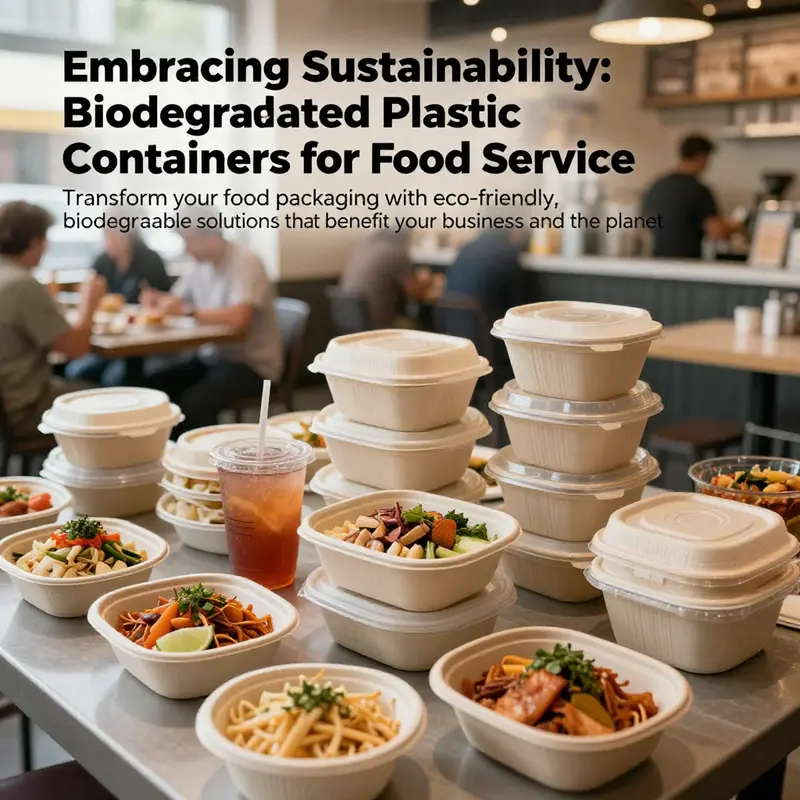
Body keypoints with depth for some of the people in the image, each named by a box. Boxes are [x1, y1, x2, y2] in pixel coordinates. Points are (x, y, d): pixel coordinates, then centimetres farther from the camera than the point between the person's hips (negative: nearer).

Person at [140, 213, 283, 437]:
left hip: (252, 363, -8)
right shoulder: (202, 264, 8)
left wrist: (187, 310, -25)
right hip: (213, 356, 8)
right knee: (152, 385, -6)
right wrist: (157, 300, -3)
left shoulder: (245, 261, -16)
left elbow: (239, 317, -30)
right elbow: (177, 301, 20)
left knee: (193, 404, -30)